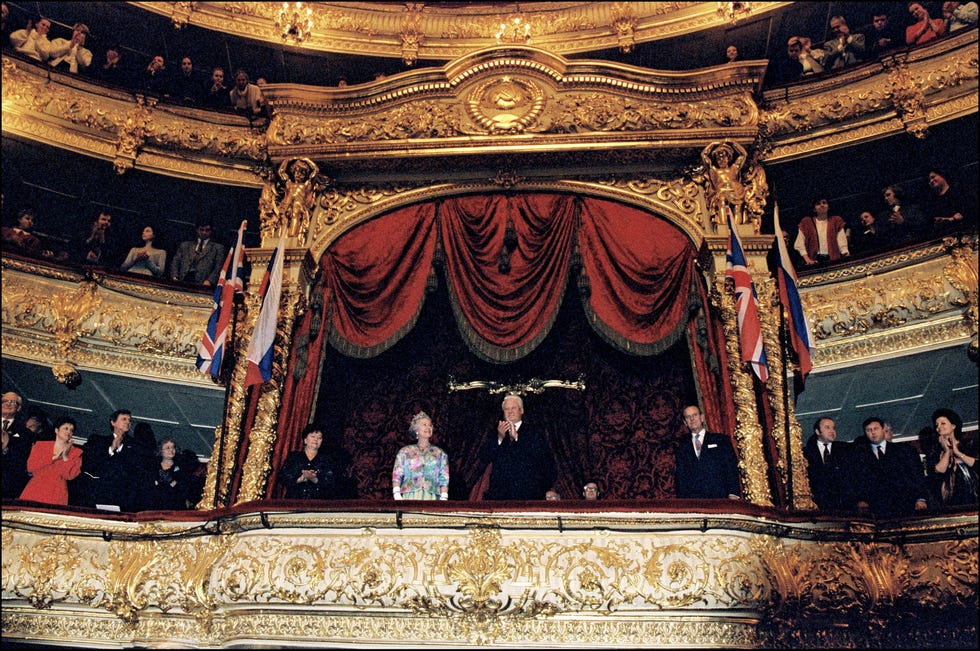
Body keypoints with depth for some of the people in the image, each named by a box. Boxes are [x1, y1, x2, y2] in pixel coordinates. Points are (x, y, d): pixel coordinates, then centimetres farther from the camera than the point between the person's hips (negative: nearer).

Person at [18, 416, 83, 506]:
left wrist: (65, 457, -7)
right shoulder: (40, 445, 12)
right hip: (35, 491, 1)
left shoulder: (76, 452, 9)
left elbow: (70, 475, -2)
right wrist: (54, 457, -4)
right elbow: (30, 467, 0)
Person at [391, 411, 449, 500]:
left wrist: (443, 498, -3)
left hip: (431, 497, 1)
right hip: (409, 497, -1)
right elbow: (397, 476, 7)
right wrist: (397, 495, -6)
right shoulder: (405, 451, 14)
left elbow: (444, 480, 10)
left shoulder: (439, 453, 16)